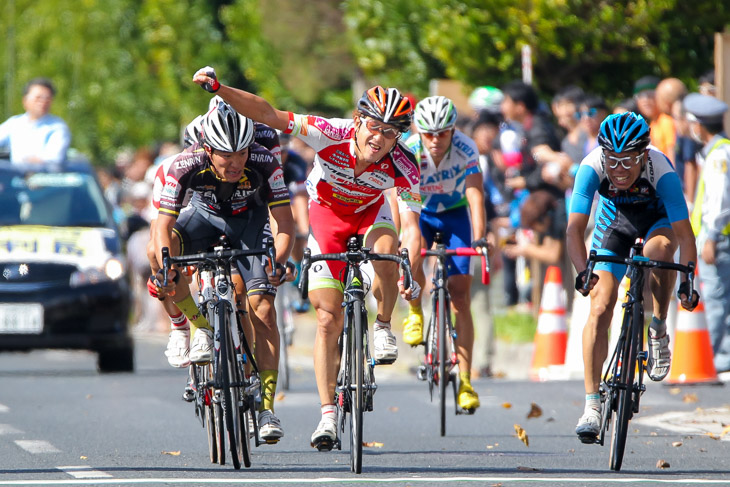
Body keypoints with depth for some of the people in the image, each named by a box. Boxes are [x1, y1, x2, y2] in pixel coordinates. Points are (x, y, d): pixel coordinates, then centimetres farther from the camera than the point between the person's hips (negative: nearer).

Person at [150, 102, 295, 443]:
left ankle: (267, 406, -8)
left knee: (263, 310, -14)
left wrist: (278, 261, -48)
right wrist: (165, 266, -49)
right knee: (159, 251, -31)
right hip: (204, 215, 1)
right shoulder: (186, 166, -33)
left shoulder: (264, 163, -33)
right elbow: (164, 225, -31)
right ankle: (198, 326, -12)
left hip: (250, 220, -1)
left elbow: (284, 222, -29)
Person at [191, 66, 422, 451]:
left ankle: (383, 326, -6)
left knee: (386, 254, -35)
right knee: (329, 321, -8)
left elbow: (411, 227, -34)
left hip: (371, 212, 1)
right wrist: (218, 89, -48)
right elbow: (270, 116, -37)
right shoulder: (333, 135, -34)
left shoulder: (402, 166, -32)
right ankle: (327, 414, 0)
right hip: (327, 211, 0)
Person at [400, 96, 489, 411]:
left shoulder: (466, 149, -27)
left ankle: (465, 381, -9)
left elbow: (476, 195, -35)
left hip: (454, 214, 0)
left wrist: (480, 238, -48)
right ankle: (415, 312, 3)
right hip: (420, 214, 0)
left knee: (460, 294, -9)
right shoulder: (409, 152, -27)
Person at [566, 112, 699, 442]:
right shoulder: (593, 167, -31)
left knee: (661, 247, -38)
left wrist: (687, 282, -51)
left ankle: (659, 332, -15)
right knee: (600, 308, -12)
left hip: (659, 219, -2)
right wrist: (583, 272, -50)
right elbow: (574, 228, -34)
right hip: (616, 218, 2)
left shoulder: (661, 170, -36)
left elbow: (684, 233, -38)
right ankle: (592, 405, -7)